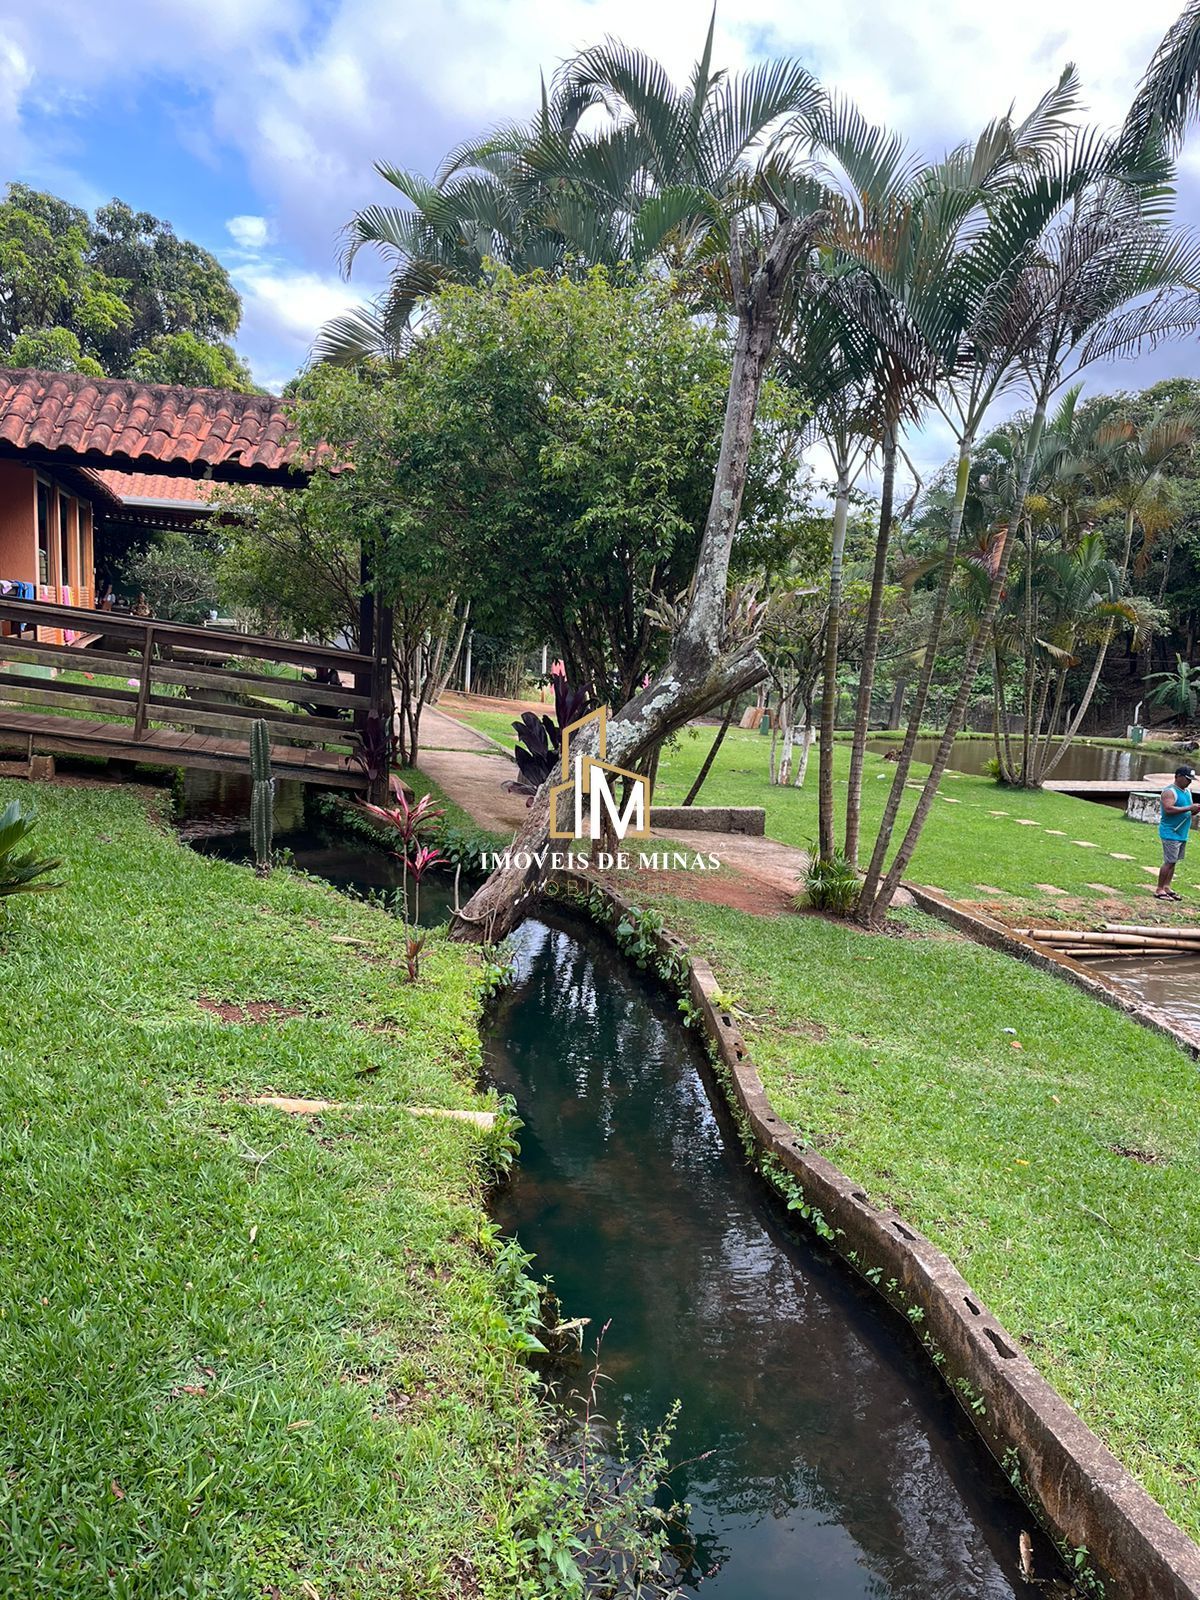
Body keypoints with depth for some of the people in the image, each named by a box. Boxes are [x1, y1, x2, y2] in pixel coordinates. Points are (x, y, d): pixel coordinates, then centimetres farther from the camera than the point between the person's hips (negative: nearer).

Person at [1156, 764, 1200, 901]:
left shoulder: (1187, 791, 15)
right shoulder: (1169, 791, -13)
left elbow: (1188, 812, 22)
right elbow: (1168, 809, -26)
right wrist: (1189, 808, -24)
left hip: (1182, 833, 9)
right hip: (1171, 832, -9)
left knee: (1174, 861, 11)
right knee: (1169, 862, -10)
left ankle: (1167, 887, 18)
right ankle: (1159, 890, -4)